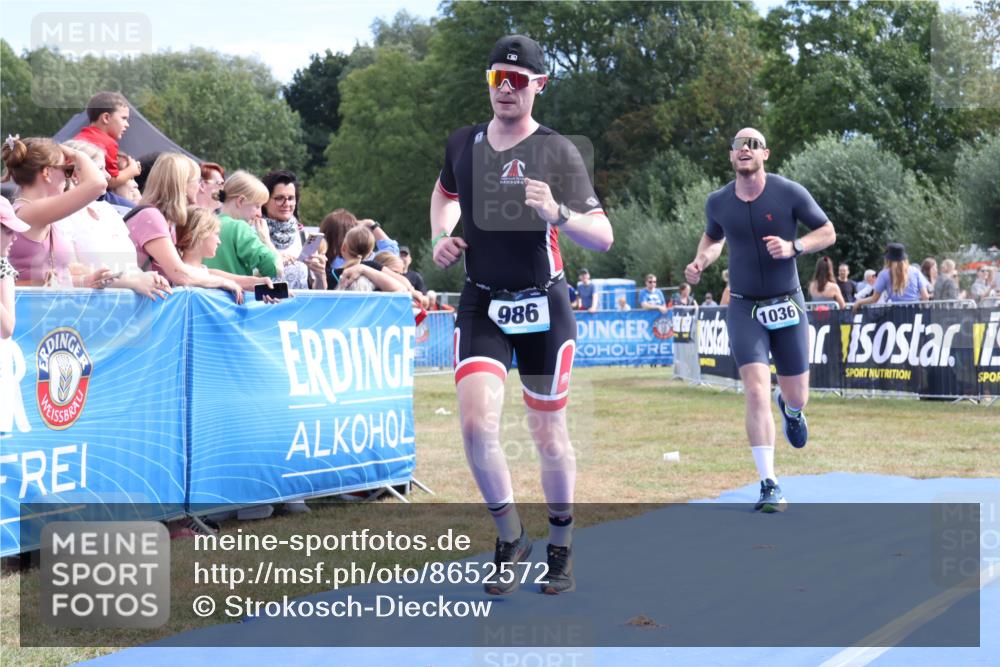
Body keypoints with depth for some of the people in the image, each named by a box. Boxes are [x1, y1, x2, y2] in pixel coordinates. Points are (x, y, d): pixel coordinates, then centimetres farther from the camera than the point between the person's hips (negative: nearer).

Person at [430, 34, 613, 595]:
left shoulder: (558, 152, -8)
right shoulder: (463, 143, 4)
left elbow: (603, 237, -13)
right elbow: (444, 192, 27)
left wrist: (557, 213, -31)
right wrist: (441, 237, 8)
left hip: (543, 306, -2)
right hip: (481, 303, 2)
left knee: (549, 434, 6)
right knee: (476, 423, -15)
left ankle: (561, 547, 27)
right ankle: (511, 538, 6)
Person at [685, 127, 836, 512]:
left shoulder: (790, 193, -9)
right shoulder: (718, 202, -1)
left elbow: (828, 233, -1)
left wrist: (793, 247, -20)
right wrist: (700, 263, -2)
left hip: (787, 305, 0)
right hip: (744, 308, 0)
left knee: (797, 397, 8)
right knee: (757, 392, -15)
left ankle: (790, 410, 50)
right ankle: (769, 485, -11)